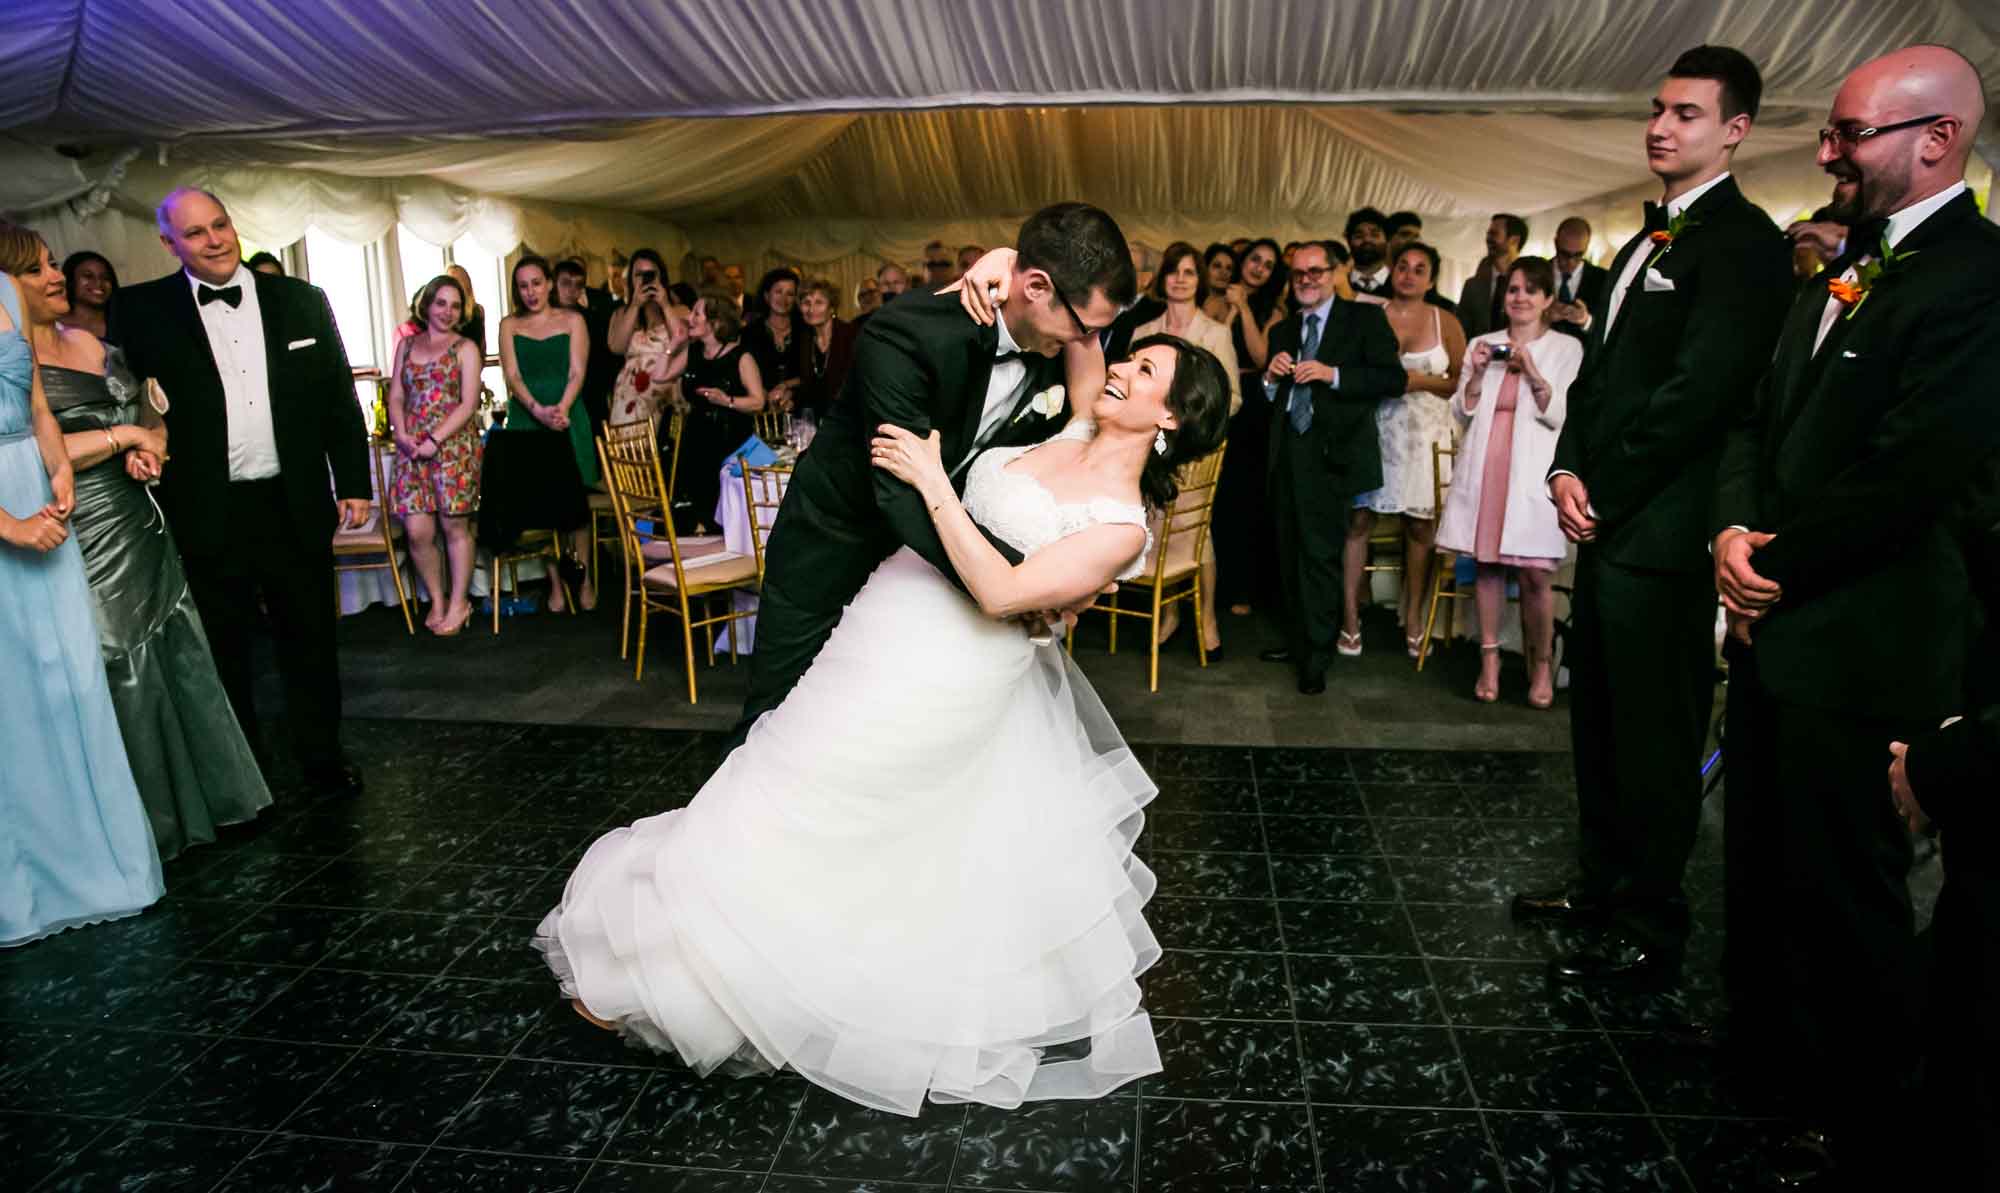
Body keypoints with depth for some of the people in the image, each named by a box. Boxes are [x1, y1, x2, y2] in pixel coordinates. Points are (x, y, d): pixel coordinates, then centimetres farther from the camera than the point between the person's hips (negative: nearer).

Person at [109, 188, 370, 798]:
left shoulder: (302, 300, 4)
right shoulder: (143, 311, 0)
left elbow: (340, 399, 6)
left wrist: (354, 483, 4)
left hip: (296, 506, 1)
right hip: (207, 514, -1)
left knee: (310, 639, 12)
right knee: (222, 649, 11)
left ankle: (322, 755, 28)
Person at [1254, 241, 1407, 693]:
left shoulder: (1364, 318, 1)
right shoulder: (1283, 331, 18)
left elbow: (1395, 379, -9)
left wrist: (1332, 374, -17)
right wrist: (1271, 376, -3)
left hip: (1330, 453, -6)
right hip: (1287, 453, 6)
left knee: (1320, 554, -8)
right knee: (1290, 552, 13)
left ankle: (1315, 658, 0)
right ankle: (1298, 640, 26)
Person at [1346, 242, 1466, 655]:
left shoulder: (1446, 322, 5)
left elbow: (1463, 384, 5)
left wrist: (1422, 380, -9)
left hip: (1424, 433, 1)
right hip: (1374, 429, 0)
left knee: (1421, 527, 1)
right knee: (1358, 520, -6)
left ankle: (1413, 617, 15)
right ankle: (1350, 617, 2)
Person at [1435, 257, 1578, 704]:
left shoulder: (1567, 349, 4)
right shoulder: (1483, 344, 13)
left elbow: (1564, 417, -3)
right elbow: (1462, 413, 11)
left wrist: (1533, 374, -14)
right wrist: (1476, 373, -5)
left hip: (1534, 470, -3)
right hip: (1484, 468, 3)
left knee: (1535, 575, -5)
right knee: (1487, 565, 4)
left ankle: (1542, 665, 10)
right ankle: (1490, 660, 13)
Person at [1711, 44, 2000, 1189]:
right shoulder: (1845, 266, 13)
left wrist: (1779, 567, -12)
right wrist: (1737, 531, -5)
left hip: (1860, 644, -8)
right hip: (1775, 621, 8)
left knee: (1842, 892, 5)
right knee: (1762, 865, 19)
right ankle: (1775, 1054, 40)